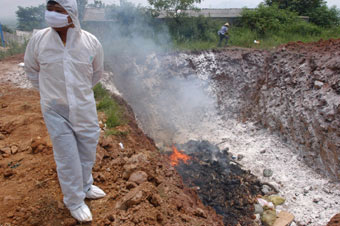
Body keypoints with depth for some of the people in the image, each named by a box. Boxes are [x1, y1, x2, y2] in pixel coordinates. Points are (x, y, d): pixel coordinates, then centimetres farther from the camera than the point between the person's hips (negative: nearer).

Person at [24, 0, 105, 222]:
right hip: (56, 110, -2)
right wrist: (49, 92, 10)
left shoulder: (91, 42, -11)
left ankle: (84, 186, 43)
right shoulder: (38, 40, -12)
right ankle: (74, 201, 26)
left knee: (87, 151, 17)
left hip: (84, 108, 2)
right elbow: (31, 69, 8)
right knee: (67, 157, 5)